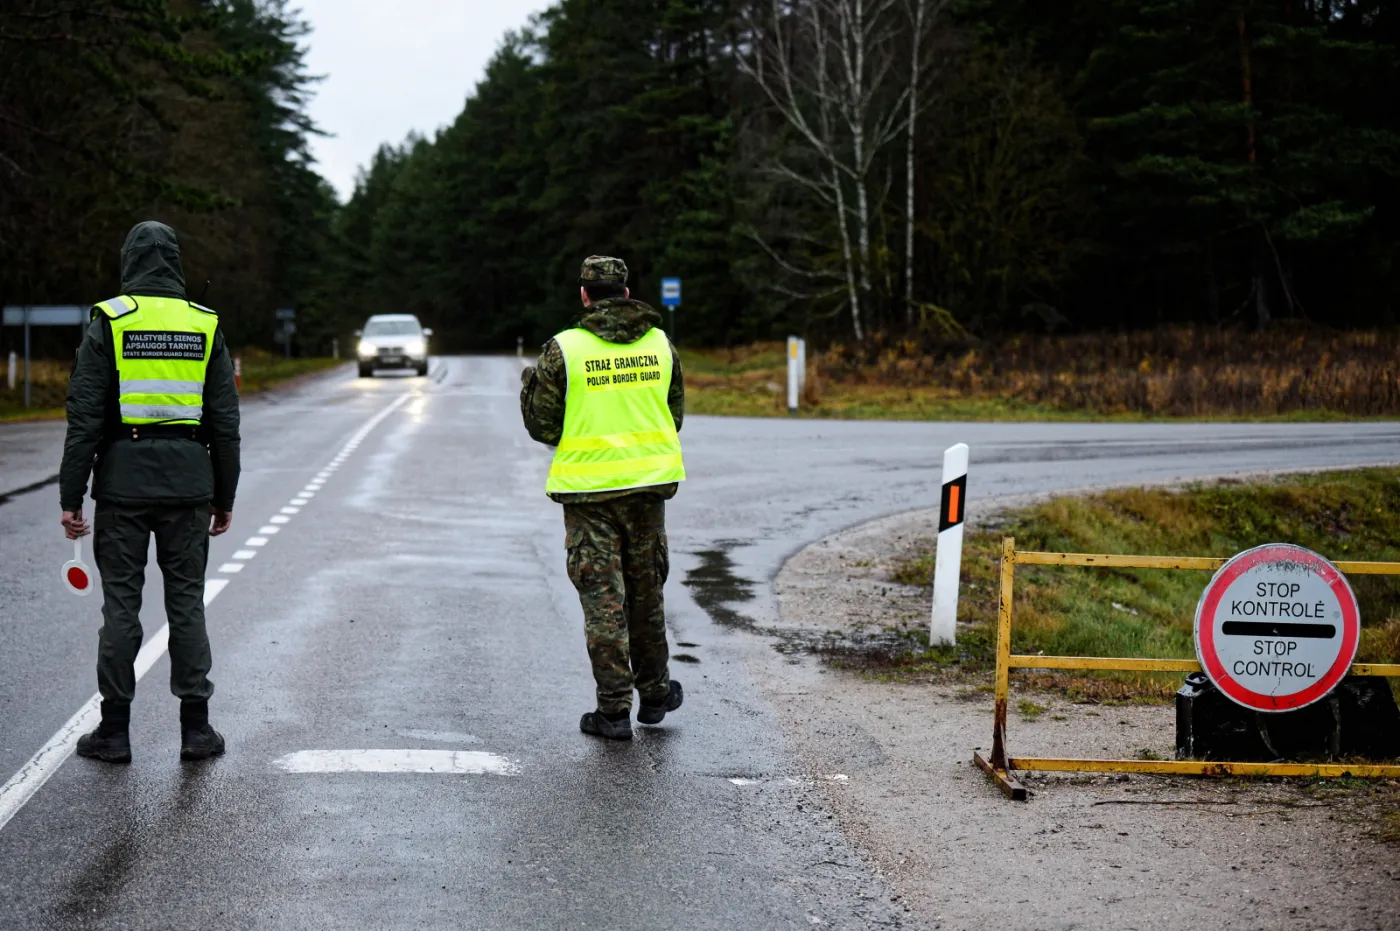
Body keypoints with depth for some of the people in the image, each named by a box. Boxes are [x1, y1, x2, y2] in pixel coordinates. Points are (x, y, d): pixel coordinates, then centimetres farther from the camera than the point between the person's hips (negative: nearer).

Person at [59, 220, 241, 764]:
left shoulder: (109, 322, -3)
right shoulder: (206, 327, 5)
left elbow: (85, 418, -6)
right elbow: (225, 424, 6)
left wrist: (71, 498, -3)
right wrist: (224, 498, 13)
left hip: (123, 480, -2)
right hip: (188, 481, 2)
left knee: (121, 603, 4)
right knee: (186, 601, 7)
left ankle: (115, 729, 8)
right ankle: (195, 727, 8)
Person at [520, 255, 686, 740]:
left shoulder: (563, 349, -9)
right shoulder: (660, 343, 2)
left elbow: (544, 427, -7)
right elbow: (675, 416, 10)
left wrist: (529, 385, 12)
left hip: (588, 488, -3)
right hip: (648, 483, 3)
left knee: (602, 598, 2)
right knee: (646, 591, 17)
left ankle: (614, 709, 2)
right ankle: (655, 692, 28)